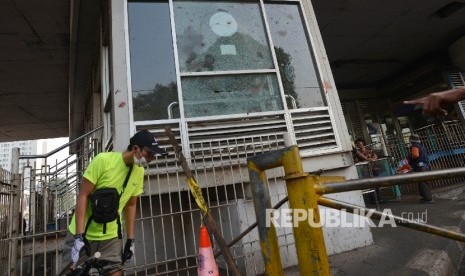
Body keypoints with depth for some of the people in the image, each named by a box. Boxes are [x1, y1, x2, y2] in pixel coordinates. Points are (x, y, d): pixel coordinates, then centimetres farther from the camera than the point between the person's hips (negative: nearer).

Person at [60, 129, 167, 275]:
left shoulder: (139, 171, -4)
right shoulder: (103, 160, -19)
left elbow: (130, 205, 5)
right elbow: (82, 196, -16)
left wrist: (131, 239, 4)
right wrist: (79, 236, -20)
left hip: (111, 238, 4)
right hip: (83, 235, -3)